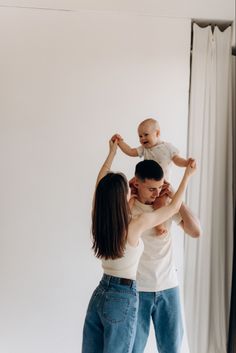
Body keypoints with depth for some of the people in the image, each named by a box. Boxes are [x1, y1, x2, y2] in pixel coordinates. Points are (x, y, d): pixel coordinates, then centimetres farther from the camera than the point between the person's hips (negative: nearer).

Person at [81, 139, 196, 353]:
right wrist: (187, 175, 6)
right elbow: (174, 207, -7)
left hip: (100, 294, 6)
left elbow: (101, 184, 10)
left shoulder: (99, 222, -6)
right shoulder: (135, 226, -20)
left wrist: (112, 152, 21)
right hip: (123, 299, -6)